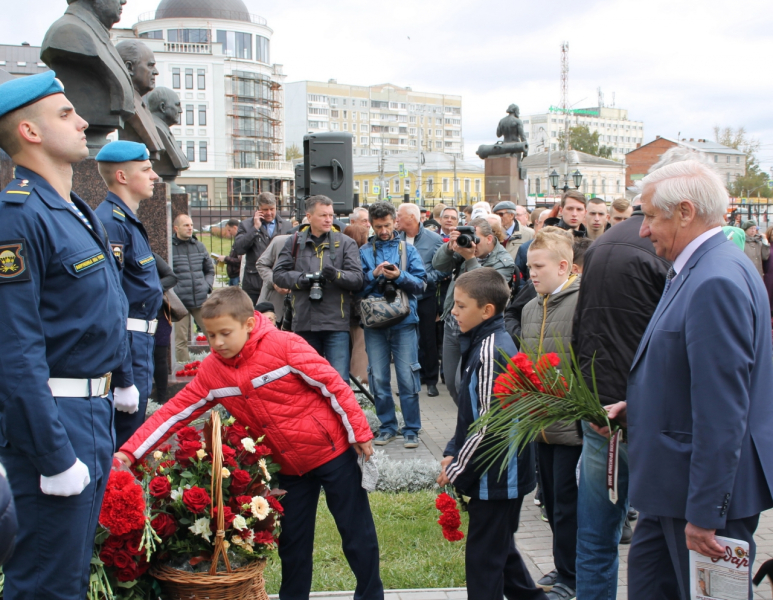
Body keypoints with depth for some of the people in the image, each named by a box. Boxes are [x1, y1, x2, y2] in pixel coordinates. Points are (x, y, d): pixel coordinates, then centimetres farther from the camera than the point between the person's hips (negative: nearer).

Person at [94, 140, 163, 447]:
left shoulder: (128, 220, 15)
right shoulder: (112, 222, -18)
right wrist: (122, 379, -25)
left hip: (140, 338, 10)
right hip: (127, 343, -10)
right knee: (125, 444, -4)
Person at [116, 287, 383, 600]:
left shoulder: (284, 345, -19)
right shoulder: (212, 370, -4)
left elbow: (333, 385, -15)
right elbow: (173, 413, -5)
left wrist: (359, 432, -13)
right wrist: (130, 451, -13)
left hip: (332, 450, -5)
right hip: (289, 466, 5)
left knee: (357, 532, 6)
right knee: (292, 541, 15)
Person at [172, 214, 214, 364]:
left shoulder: (199, 246, 11)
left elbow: (210, 270, 21)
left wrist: (207, 286, 7)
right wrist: (172, 292, -12)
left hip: (201, 300, 4)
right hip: (179, 302, -4)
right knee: (181, 340, 1)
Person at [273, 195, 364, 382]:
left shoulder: (345, 243, 4)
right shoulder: (295, 242, 9)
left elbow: (357, 279, -4)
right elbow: (279, 274, 5)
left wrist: (337, 275, -23)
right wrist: (301, 279, -12)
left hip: (336, 324, -2)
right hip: (304, 322, 2)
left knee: (339, 379, -6)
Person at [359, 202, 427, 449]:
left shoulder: (408, 250, 6)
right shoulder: (364, 252, 8)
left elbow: (421, 284, -2)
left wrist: (400, 276, -17)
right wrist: (374, 274, -14)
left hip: (404, 321, -1)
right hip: (375, 323, 1)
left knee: (407, 378, -1)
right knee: (378, 379, 6)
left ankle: (411, 429, 9)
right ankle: (387, 426, 20)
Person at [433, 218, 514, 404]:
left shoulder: (504, 262, -11)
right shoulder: (466, 248, 3)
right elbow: (438, 264, -5)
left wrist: (470, 259, -26)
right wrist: (449, 246, -22)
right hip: (452, 326, 6)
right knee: (451, 382, 13)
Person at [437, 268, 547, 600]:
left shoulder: (491, 351, -21)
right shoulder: (484, 343, 9)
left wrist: (457, 468, -14)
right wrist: (452, 453, 9)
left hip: (495, 475, -10)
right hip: (496, 473, 10)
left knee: (484, 554, 0)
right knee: (500, 548, 22)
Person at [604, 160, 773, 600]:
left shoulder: (716, 282, -25)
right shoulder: (698, 269, 9)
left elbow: (722, 411, -27)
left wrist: (705, 514, -25)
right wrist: (635, 406, 10)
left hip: (708, 489, -10)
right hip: (676, 482, 11)